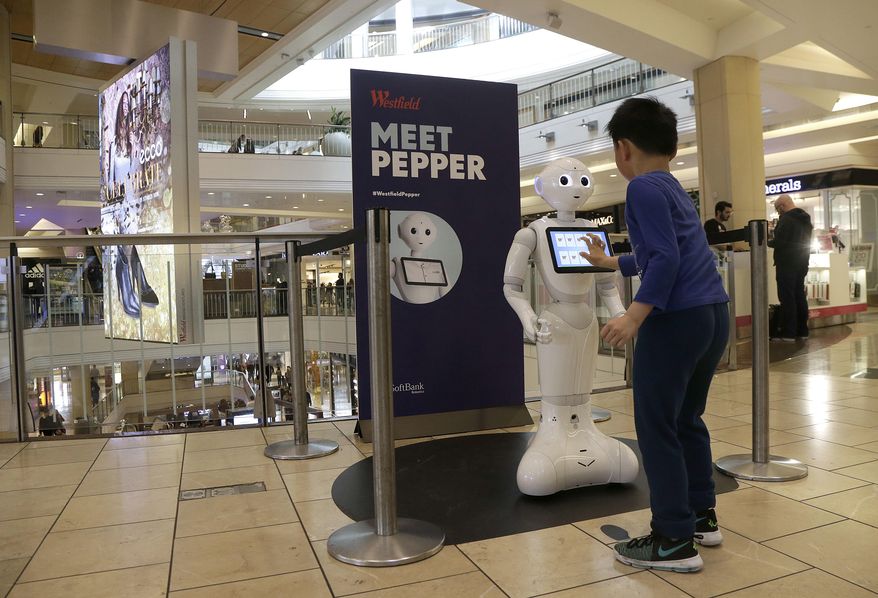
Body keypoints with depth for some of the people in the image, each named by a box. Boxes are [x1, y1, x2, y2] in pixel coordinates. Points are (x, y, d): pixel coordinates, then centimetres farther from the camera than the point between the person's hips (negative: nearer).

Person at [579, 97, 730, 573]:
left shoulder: (643, 188, -7)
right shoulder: (676, 189, 21)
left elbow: (666, 258, -19)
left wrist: (635, 316, -24)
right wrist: (610, 262, 48)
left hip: (677, 318, -10)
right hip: (714, 313, 10)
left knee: (656, 427, -1)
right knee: (687, 419, 20)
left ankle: (675, 541, 6)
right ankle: (702, 517, 29)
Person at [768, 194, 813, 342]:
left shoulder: (786, 219, -15)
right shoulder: (805, 219, 15)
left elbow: (779, 242, -21)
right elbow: (804, 241, 20)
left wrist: (768, 242, -1)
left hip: (787, 264, -9)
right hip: (802, 263, 9)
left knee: (787, 298, -6)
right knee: (800, 296, 12)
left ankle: (788, 333, -6)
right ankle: (802, 331, 16)